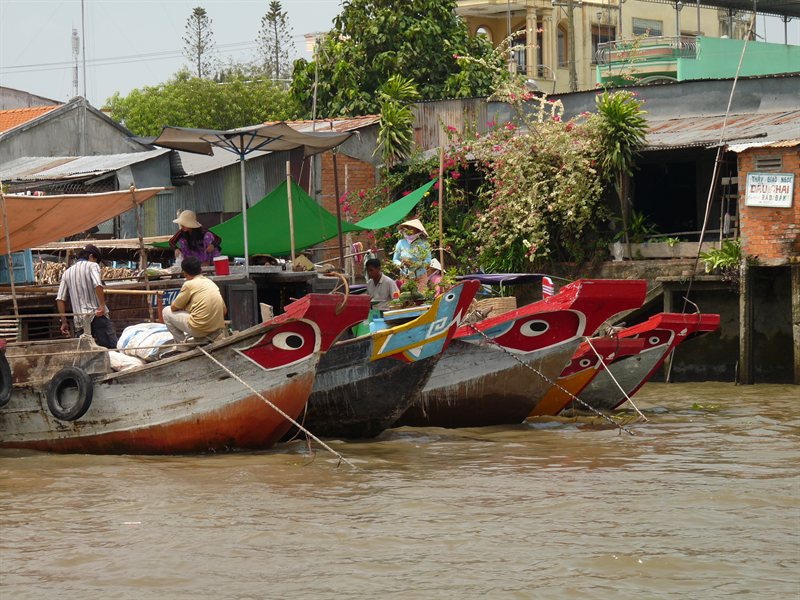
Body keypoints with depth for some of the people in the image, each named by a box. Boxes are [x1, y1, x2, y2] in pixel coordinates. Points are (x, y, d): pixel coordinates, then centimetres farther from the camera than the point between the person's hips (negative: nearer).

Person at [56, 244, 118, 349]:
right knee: (112, 348, -9)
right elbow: (97, 284, -19)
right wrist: (102, 305, -17)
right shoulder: (92, 265, 2)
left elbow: (60, 299, 12)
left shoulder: (67, 272, 18)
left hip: (79, 320, 5)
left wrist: (64, 322, 13)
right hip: (97, 316, -5)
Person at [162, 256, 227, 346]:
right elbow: (224, 310, 17)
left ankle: (182, 343, 11)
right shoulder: (210, 282, 14)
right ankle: (204, 340, 14)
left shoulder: (189, 284, -5)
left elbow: (174, 307, 4)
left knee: (166, 312, 12)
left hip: (199, 330, -6)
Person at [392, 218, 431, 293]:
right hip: (405, 277, 1)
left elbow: (428, 261, -8)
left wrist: (415, 264, -22)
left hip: (420, 277, -1)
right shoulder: (401, 243, 2)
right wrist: (401, 264, -16)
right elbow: (395, 260, 6)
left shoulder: (424, 244, -3)